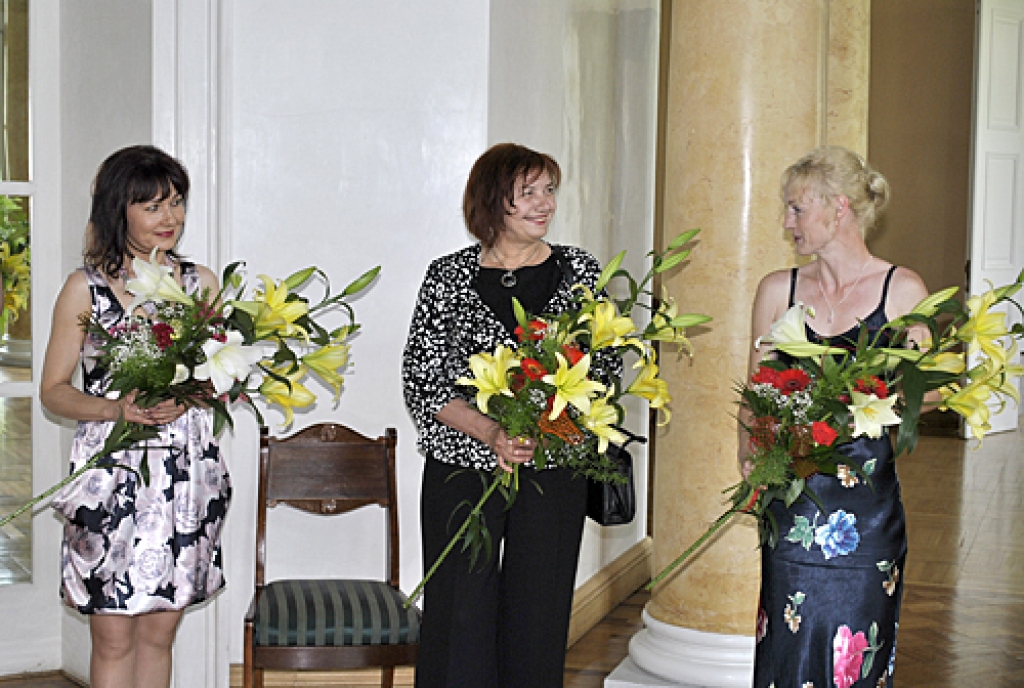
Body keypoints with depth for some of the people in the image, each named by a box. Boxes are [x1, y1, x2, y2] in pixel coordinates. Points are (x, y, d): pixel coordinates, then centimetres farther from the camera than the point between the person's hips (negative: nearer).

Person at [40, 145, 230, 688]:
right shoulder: (85, 288, -1)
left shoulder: (201, 283, 8)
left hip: (188, 473, 3)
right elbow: (53, 391, 1)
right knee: (114, 637, 1)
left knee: (160, 630, 10)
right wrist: (116, 409, -18)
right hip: (112, 474, -3)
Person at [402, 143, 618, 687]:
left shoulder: (579, 271, 4)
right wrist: (491, 432, -18)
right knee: (460, 620, 2)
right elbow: (421, 379, -3)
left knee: (538, 619, 6)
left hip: (553, 473, 1)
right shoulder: (448, 277, 0)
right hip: (463, 469, -1)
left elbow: (604, 368, 6)